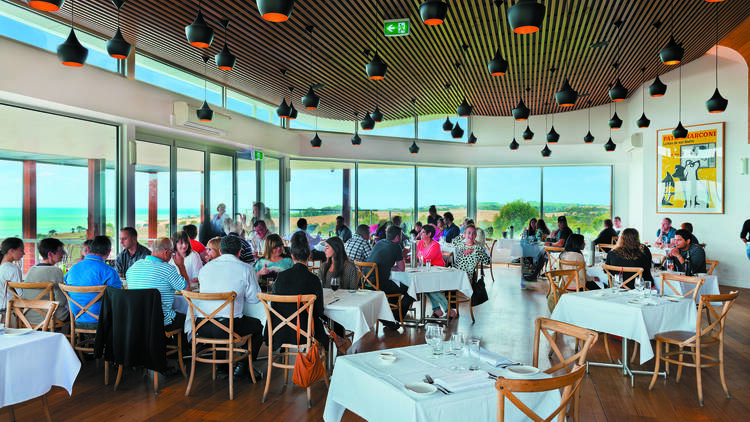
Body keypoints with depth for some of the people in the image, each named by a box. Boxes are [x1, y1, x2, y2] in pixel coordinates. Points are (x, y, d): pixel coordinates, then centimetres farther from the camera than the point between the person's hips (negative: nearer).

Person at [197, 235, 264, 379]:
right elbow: (255, 298, 4)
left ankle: (221, 365, 34)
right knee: (258, 325, 21)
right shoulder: (245, 269, -1)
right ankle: (242, 366, 19)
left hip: (201, 327, 5)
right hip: (227, 328, -5)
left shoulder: (206, 267, 11)